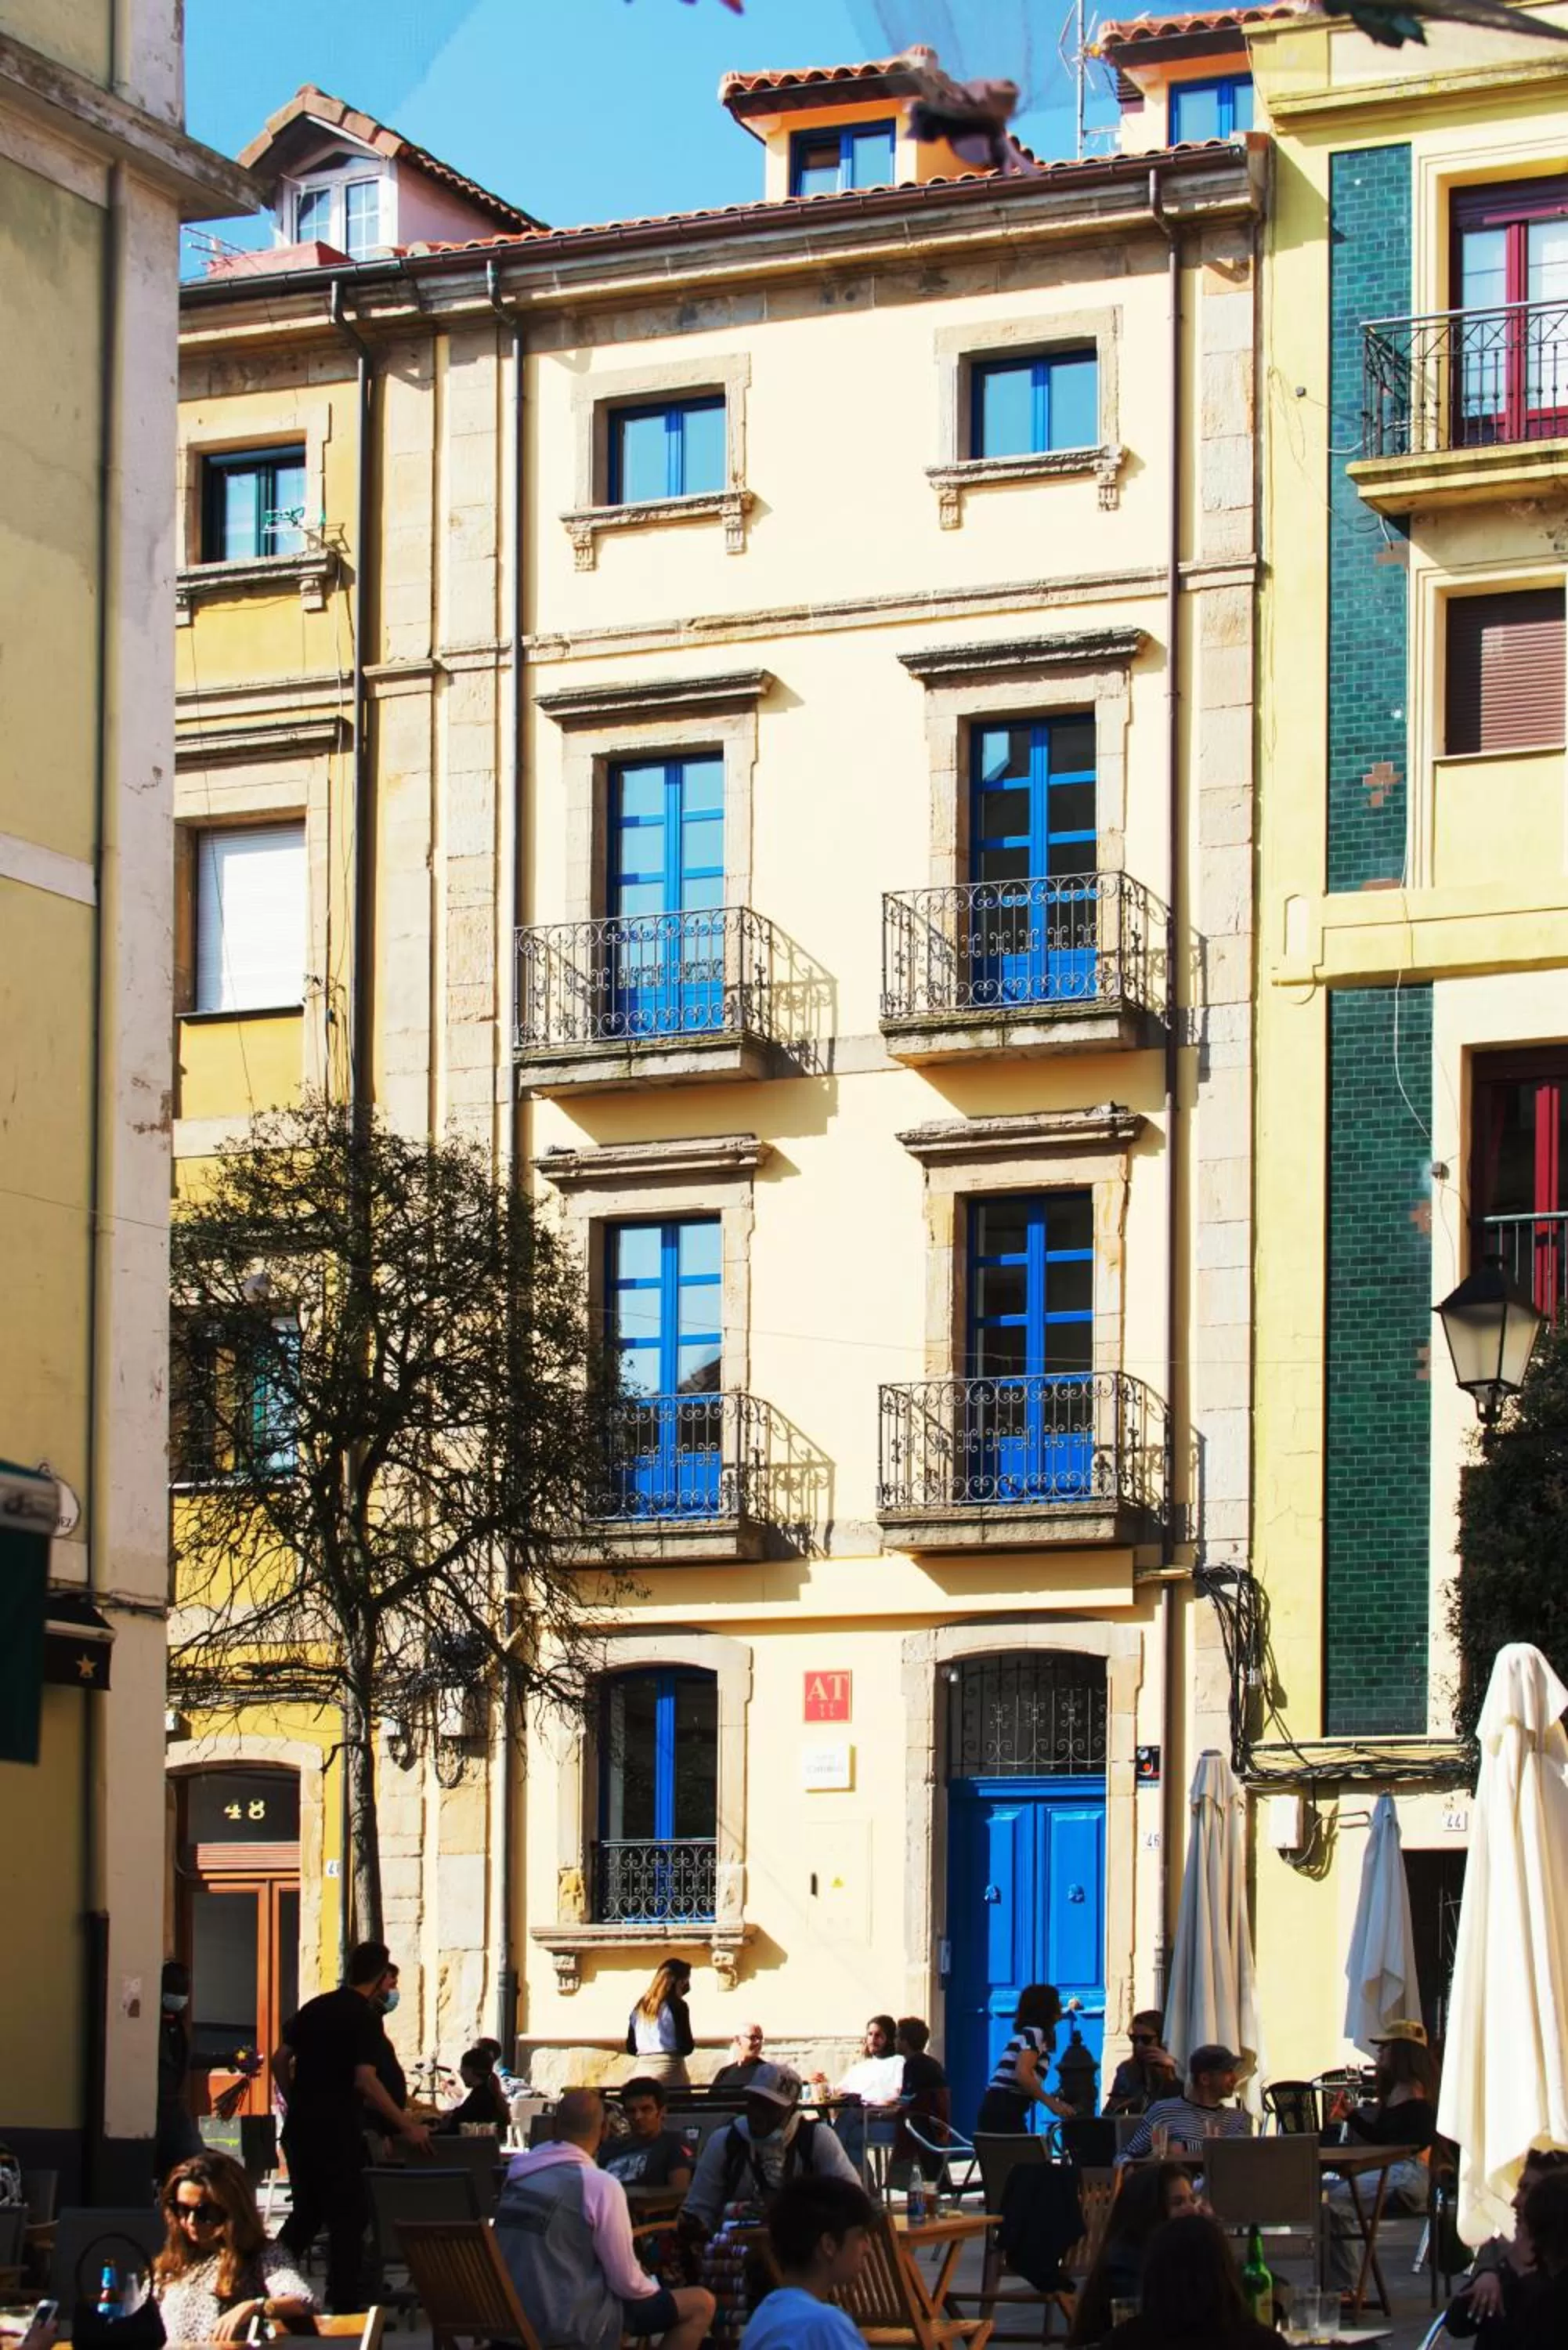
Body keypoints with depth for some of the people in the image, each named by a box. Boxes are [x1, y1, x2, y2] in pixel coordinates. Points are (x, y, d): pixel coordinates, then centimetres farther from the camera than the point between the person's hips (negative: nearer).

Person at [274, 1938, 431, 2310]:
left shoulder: (315, 2007, 12)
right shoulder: (365, 2018, -11)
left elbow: (280, 2060, 13)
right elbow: (365, 2080, -20)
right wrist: (407, 2128, -16)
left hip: (299, 2126, 7)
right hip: (337, 2131, -7)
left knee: (307, 2212, 19)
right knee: (348, 2217, 1)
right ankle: (343, 2304, 0)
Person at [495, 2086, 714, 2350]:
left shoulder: (517, 2176, 3)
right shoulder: (599, 2185, -18)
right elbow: (626, 2282, -16)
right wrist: (654, 2287, 8)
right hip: (575, 2325, -8)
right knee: (701, 2304, 5)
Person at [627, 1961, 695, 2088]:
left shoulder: (639, 2008, 13)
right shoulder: (676, 2005, -6)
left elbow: (631, 2048, 16)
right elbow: (686, 2048, -9)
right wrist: (692, 2043, 12)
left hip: (642, 2072, 6)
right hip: (670, 2073, -6)